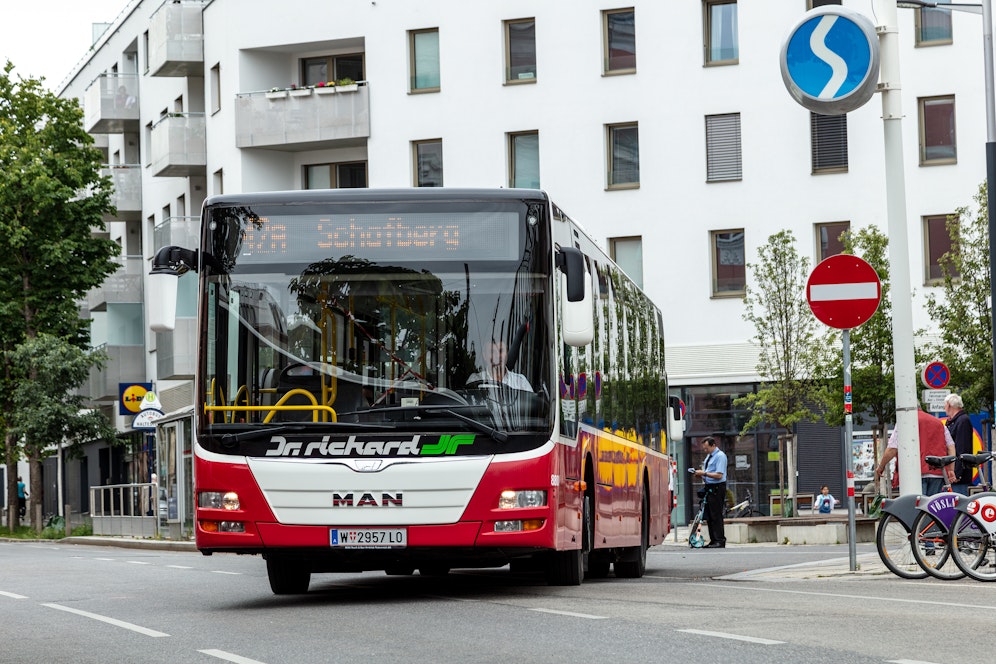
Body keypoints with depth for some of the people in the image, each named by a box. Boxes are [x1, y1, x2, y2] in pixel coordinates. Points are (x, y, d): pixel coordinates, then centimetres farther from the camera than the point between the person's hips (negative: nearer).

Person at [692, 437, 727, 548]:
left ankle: (720, 541, -6)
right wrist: (700, 474, 6)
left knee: (716, 515, -9)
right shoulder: (709, 456, 16)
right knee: (709, 516, 10)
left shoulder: (720, 456, -12)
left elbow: (719, 475, -19)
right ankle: (713, 540, 15)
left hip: (717, 488, -10)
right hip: (709, 488, 10)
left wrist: (704, 473, -18)